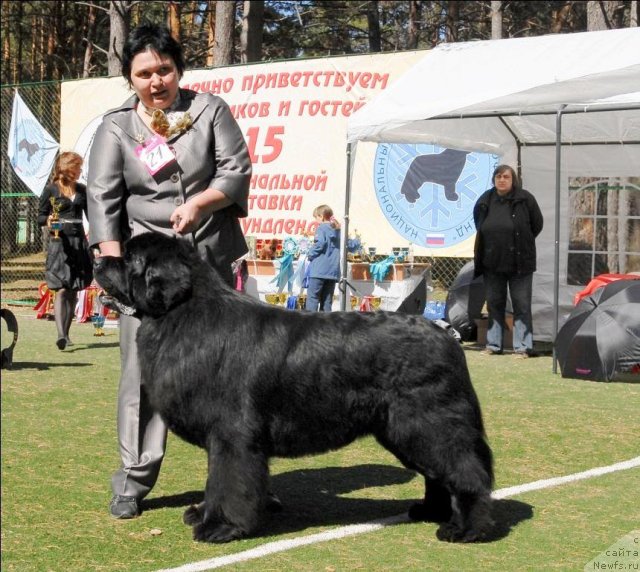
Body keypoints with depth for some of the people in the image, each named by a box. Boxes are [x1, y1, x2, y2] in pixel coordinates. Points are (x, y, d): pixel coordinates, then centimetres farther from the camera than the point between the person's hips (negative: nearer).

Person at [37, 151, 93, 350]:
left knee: (74, 291, 5)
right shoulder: (51, 190, 1)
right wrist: (48, 220, -18)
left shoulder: (81, 190, 13)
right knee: (62, 289, -14)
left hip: (79, 242, 5)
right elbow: (40, 216, 3)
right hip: (59, 243, -5)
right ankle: (60, 335, -22)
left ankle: (66, 333, 13)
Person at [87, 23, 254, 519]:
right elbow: (103, 198, -2)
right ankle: (133, 481, 1)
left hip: (214, 260, 1)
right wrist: (114, 263, -14)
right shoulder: (116, 127, 5)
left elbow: (237, 171, 0)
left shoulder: (210, 110, 6)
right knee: (143, 369, -5)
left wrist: (199, 203, -18)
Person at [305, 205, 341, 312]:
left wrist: (310, 254, -2)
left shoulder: (322, 228, -4)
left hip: (319, 270, -7)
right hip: (333, 270, 7)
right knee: (327, 300, 9)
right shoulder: (338, 230, 16)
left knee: (312, 297, -6)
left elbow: (320, 244, -17)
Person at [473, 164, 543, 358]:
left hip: (519, 262, -4)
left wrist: (521, 244, 8)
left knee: (522, 305, -1)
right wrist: (495, 241, 13)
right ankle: (493, 344, 19)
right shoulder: (485, 200, 5)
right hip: (492, 262, 4)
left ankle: (522, 346, 2)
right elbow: (479, 227, 20)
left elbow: (537, 225, 3)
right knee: (494, 304, 11)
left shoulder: (525, 199, -6)